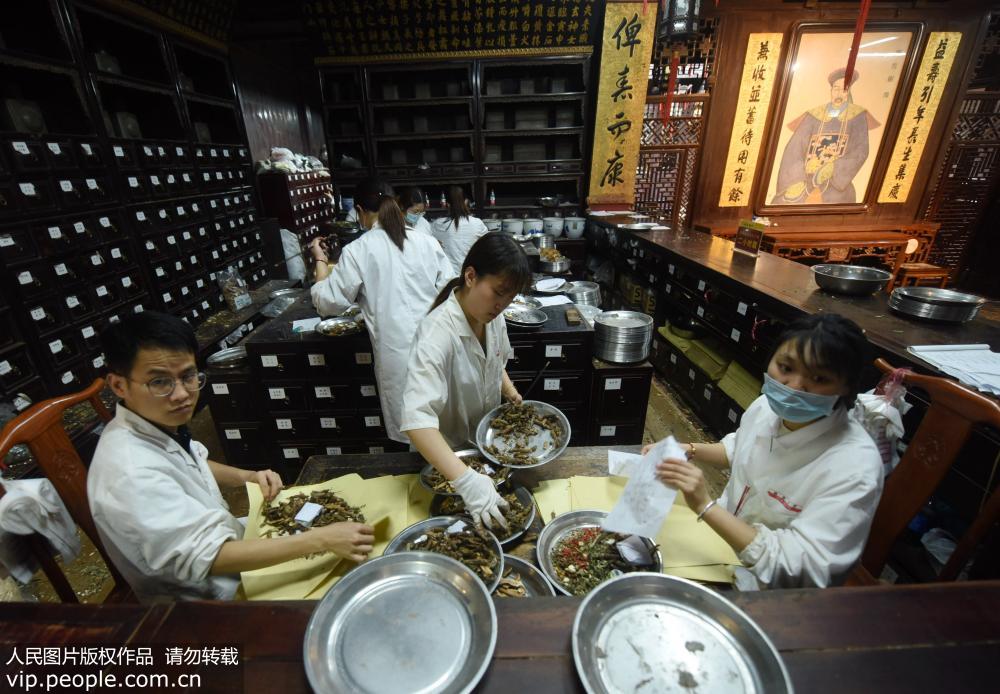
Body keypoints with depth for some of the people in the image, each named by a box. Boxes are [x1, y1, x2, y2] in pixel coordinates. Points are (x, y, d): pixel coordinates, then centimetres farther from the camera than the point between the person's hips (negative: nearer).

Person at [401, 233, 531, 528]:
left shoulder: (492, 316, -11)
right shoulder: (437, 333, -34)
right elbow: (417, 419, -43)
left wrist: (510, 392, -7)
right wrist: (466, 480, -51)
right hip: (446, 456, -6)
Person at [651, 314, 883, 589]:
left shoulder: (854, 468, -30)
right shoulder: (768, 406, -11)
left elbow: (799, 571, -30)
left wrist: (706, 506, -36)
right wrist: (687, 451, -4)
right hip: (723, 531, 6)